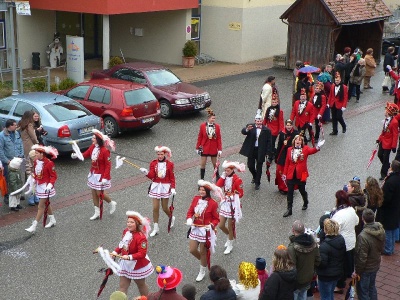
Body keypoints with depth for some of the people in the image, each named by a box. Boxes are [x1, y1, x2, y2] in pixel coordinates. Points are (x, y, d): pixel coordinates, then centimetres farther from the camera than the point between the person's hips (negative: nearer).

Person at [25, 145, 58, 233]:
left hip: (45, 187, -8)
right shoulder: (36, 161, 1)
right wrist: (34, 180, 6)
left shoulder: (49, 163, -21)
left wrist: (50, 185, -25)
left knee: (41, 207, -4)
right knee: (46, 203, 21)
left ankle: (34, 226, -2)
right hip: (39, 185, 8)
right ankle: (52, 220, 38)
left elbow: (54, 176, -15)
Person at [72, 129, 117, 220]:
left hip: (101, 175, -8)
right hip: (93, 173, 8)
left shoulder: (105, 151, -23)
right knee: (94, 192, 11)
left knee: (99, 193, -1)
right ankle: (97, 213, 23)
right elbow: (86, 154, 10)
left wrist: (105, 178, -21)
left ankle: (112, 203, 28)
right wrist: (76, 155, -9)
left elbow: (108, 165, -19)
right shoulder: (93, 147, -3)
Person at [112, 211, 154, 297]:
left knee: (141, 285, 18)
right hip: (125, 264, 6)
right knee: (122, 286, 9)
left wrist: (129, 257, -39)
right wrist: (115, 252, -4)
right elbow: (122, 244, 10)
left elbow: (142, 253, -29)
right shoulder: (126, 231, -5)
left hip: (138, 265, -6)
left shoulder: (141, 237, -28)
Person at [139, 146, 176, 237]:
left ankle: (171, 218, 36)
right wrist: (146, 172, -28)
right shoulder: (153, 163, 0)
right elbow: (151, 176, -8)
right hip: (155, 186, 2)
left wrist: (173, 188, -9)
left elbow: (172, 178, 0)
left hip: (165, 187, -2)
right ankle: (156, 228, 12)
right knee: (155, 208, 0)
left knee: (165, 208, 3)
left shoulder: (169, 164, -4)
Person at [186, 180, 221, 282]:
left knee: (202, 252, 7)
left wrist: (211, 225, -25)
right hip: (195, 229, 5)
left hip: (206, 231, -5)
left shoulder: (213, 203, -16)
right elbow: (190, 212, 6)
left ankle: (202, 271, 30)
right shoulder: (195, 199, -2)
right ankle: (204, 261, 37)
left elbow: (216, 219, -7)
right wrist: (189, 220, -13)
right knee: (192, 250, 6)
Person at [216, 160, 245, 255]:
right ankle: (230, 237, 38)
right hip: (225, 203, 6)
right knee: (221, 225, 8)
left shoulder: (237, 180, -16)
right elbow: (217, 186, -10)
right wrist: (222, 177, -13)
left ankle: (230, 245, 26)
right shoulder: (225, 178, 3)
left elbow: (240, 194, -11)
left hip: (233, 205, -6)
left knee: (230, 227, 6)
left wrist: (233, 196, -26)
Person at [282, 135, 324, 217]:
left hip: (301, 174, -2)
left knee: (302, 191, 13)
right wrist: (284, 174, 7)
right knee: (290, 192, 2)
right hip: (291, 174, 2)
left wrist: (317, 147, -48)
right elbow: (287, 163, 7)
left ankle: (305, 203, 42)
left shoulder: (305, 149, -4)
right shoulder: (290, 150, 3)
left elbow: (311, 151, -26)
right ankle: (289, 209, 10)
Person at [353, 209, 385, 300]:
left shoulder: (363, 237, -35)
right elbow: (381, 247, 6)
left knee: (363, 292, 10)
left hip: (366, 269, -7)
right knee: (372, 287, 27)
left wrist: (357, 271, -13)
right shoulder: (381, 230, -10)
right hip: (376, 265, 7)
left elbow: (362, 258, -26)